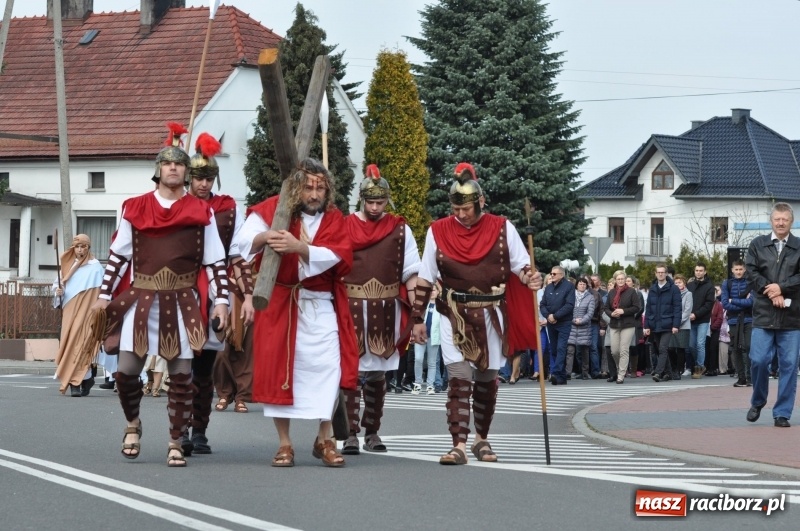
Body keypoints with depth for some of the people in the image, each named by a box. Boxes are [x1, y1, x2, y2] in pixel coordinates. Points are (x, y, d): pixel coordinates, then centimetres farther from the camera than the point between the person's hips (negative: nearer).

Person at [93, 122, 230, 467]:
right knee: (127, 368, -6)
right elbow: (117, 254, 10)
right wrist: (104, 295, 7)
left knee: (181, 372, -2)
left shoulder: (201, 212, 6)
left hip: (182, 302, 0)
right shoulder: (135, 208, 7)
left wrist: (221, 300, -1)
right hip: (140, 298, 0)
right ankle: (133, 423, 22)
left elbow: (216, 260, 6)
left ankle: (176, 444, 8)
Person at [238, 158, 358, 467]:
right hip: (279, 303, -1)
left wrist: (299, 247, -31)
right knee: (278, 368, -1)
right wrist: (265, 238, -36)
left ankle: (324, 440, 6)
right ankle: (284, 444, 7)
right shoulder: (275, 210, 0)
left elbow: (335, 256, -14)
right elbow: (246, 240, -13)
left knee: (327, 367, -7)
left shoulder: (334, 219, 3)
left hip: (320, 306, 1)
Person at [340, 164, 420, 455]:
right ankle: (351, 434, -8)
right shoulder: (345, 227, 1)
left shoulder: (399, 229, 5)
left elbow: (411, 274, 5)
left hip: (385, 311, 2)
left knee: (378, 373, 10)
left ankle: (372, 432, 20)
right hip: (351, 309, -2)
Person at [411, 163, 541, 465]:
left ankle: (481, 439, 28)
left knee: (487, 380, 11)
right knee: (459, 378, -13)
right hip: (454, 317, -1)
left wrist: (531, 279, -22)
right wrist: (418, 319, 3)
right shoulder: (438, 231, -1)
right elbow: (425, 279, 4)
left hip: (491, 316, 1)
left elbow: (520, 265, 2)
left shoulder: (502, 228, -1)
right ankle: (459, 445, -18)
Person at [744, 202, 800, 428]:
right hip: (763, 314, 0)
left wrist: (781, 288, -14)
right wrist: (772, 294, -10)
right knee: (758, 360, -6)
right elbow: (751, 272, 0)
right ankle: (758, 402, 18)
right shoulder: (757, 244, 8)